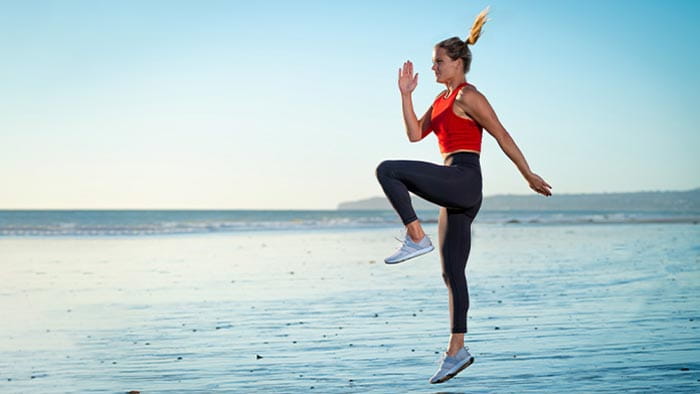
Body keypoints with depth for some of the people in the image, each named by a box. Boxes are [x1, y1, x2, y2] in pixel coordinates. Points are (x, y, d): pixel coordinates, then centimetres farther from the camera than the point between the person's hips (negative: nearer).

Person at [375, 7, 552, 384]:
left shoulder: (468, 96, -5)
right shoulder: (442, 99, 22)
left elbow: (502, 136, -7)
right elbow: (415, 134, 17)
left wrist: (529, 176, -8)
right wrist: (406, 94, 11)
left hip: (464, 180, -9)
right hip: (454, 192, 9)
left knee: (388, 170, -20)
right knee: (452, 273, 8)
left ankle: (416, 238, -16)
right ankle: (457, 350, 10)